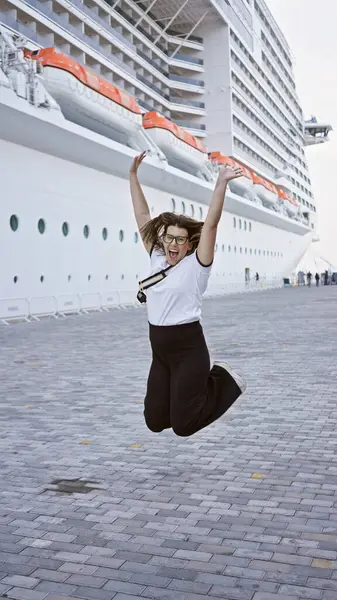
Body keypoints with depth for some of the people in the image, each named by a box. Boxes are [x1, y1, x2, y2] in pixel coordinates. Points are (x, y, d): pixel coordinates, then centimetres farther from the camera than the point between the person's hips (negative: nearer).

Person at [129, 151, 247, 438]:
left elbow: (210, 224, -19)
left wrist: (221, 184, -26)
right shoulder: (156, 258, 6)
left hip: (189, 349, -6)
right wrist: (133, 174, 9)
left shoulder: (196, 264, -7)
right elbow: (143, 216, 9)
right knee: (154, 422, 11)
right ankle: (204, 382, 30)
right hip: (160, 351, 6)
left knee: (183, 425, -1)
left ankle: (226, 381, 21)